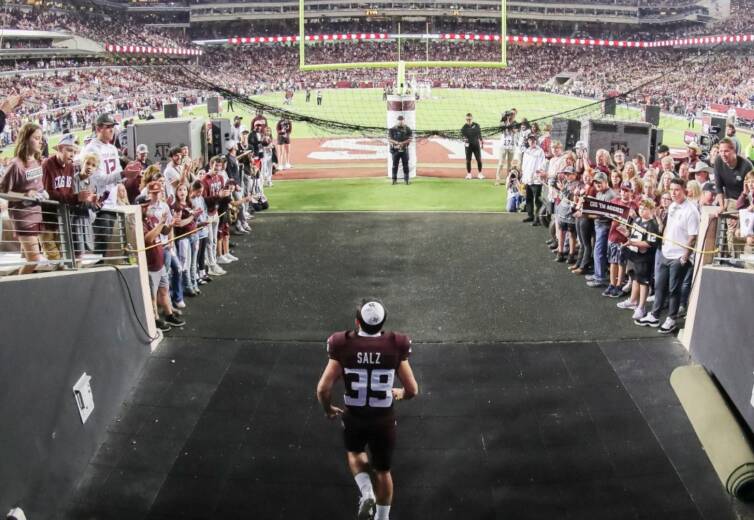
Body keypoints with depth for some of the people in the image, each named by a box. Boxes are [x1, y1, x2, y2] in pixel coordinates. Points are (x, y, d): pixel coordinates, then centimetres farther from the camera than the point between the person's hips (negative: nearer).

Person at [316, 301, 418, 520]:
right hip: (383, 419, 0)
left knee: (354, 453, 32)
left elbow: (323, 388, -17)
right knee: (383, 470, 23)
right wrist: (400, 394, 13)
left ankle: (366, 493, 11)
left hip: (354, 417, 0)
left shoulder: (343, 347, -15)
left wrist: (328, 409, 5)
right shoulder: (395, 347, -14)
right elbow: (412, 390, -11)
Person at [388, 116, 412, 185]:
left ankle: (406, 179, 7)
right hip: (395, 150, 0)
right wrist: (396, 142, -16)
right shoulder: (392, 129, 3)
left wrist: (402, 143, -17)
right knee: (395, 165, 3)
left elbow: (410, 139, -2)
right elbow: (389, 139, 0)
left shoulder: (407, 129, 2)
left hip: (404, 150, 0)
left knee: (405, 165, 1)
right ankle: (394, 179, 8)